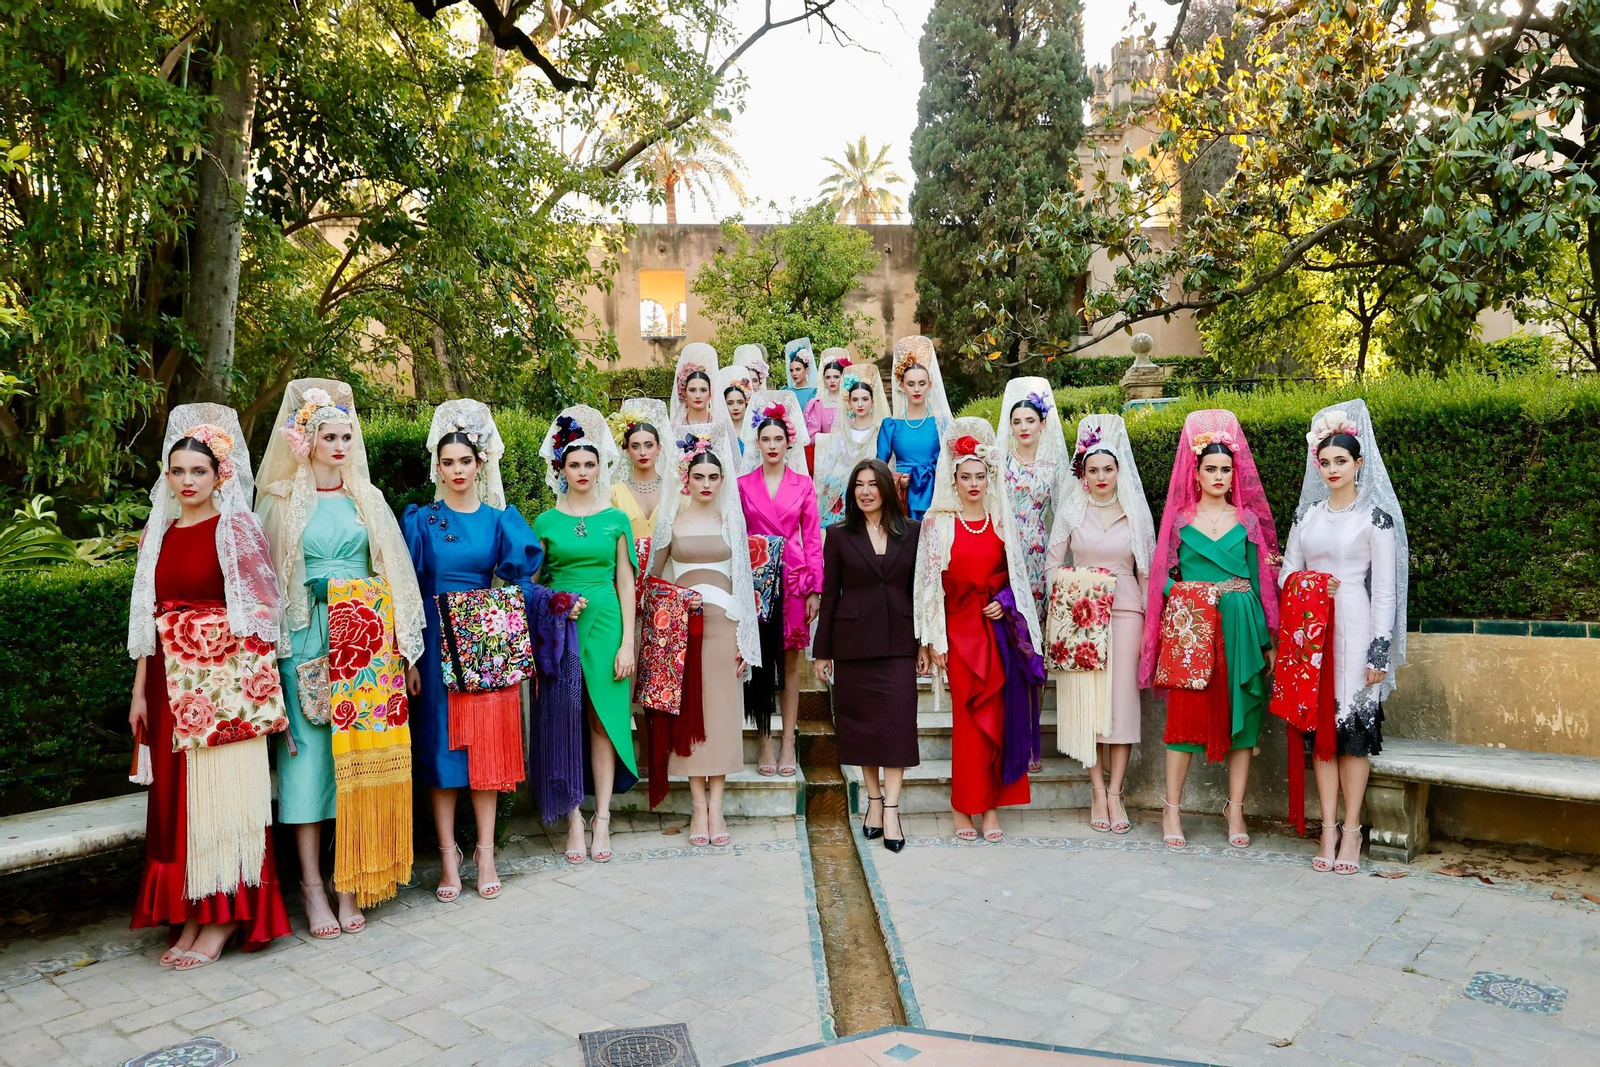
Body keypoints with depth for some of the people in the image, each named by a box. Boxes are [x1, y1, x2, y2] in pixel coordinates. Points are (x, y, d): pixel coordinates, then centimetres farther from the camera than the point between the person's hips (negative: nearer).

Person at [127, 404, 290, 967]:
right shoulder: (159, 534, 12)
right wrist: (139, 691, 10)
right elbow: (148, 618, 13)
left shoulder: (236, 529, -4)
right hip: (170, 680, 6)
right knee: (177, 794, 9)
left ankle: (226, 916, 7)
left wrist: (252, 687, -13)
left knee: (223, 792, -2)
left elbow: (259, 614, -7)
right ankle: (190, 913, 20)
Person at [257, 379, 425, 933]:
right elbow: (270, 575, 3)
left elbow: (392, 571, 11)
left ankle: (350, 879, 9)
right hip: (309, 637, -1)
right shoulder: (283, 500, 6)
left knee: (360, 749, 0)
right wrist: (278, 639, -7)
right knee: (310, 749, -2)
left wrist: (399, 641, 4)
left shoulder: (367, 499, 12)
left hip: (366, 636, 2)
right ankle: (312, 883, 7)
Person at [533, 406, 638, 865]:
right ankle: (574, 820, 9)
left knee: (604, 719, 1)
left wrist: (627, 642, -2)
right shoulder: (546, 521, 6)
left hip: (605, 625, 0)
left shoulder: (615, 520, 7)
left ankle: (602, 819, 8)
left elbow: (626, 584, 5)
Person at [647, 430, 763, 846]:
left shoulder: (731, 519, 9)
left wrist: (746, 638, 2)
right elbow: (653, 576, 10)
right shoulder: (671, 520, 7)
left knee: (722, 709, -1)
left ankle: (715, 805, 5)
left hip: (723, 621, 1)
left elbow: (743, 579, 8)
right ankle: (699, 805, 6)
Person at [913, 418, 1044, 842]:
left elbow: (1015, 575, 17)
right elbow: (929, 582, -3)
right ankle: (964, 807, 11)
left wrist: (1004, 602, -3)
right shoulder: (938, 522, -1)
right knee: (970, 719, -1)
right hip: (961, 629, -3)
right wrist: (933, 640, -7)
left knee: (999, 716, 3)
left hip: (998, 629, 3)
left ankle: (991, 806, 13)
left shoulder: (1001, 520, 9)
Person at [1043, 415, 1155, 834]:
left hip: (1125, 610, 1)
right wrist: (1057, 613, -4)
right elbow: (1052, 566, 7)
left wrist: (1150, 621, 4)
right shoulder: (1070, 511, 6)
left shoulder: (1136, 512, 8)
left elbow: (1146, 569, 9)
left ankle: (1115, 793, 2)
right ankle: (1097, 791, 5)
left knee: (1122, 698, -4)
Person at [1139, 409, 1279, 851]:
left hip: (1241, 625, 2)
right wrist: (1203, 592, -12)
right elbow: (1164, 579, 6)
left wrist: (1267, 640, 3)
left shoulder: (1248, 520, 10)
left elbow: (1260, 579, 8)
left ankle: (1235, 811, 11)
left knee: (1241, 714, 2)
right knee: (1185, 712, -4)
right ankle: (1172, 810, 5)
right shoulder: (1179, 519, 7)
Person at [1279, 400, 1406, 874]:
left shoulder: (1376, 516, 0)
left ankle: (1351, 829, 5)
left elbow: (1386, 589, -4)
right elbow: (1286, 574, 16)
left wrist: (1380, 651, -9)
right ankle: (1329, 827, 8)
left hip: (1355, 628, -4)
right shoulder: (1308, 514, 14)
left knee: (1354, 726, -4)